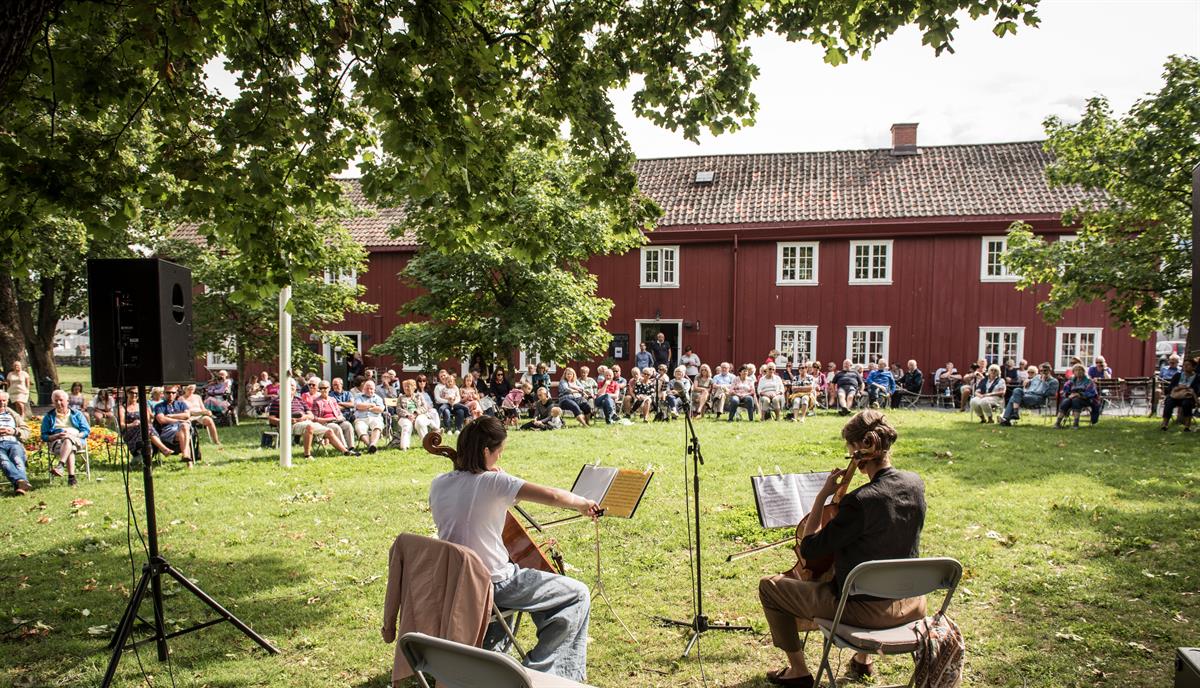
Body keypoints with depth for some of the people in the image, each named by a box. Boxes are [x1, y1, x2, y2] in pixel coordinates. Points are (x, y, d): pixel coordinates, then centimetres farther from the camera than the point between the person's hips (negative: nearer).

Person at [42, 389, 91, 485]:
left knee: (68, 439, -40)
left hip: (76, 440, 0)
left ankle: (60, 466, -60)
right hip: (57, 441, 0)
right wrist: (56, 436, -9)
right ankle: (71, 476, -55)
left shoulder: (77, 414, 22)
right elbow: (44, 436, 13)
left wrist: (73, 435, -9)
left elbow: (87, 430, 11)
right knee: (70, 449, -37)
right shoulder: (48, 417, 22)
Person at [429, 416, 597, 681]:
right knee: (578, 595, 4)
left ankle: (487, 647, 39)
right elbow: (553, 496, -28)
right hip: (494, 585, -7)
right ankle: (538, 668, 8)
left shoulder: (438, 484, -1)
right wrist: (583, 503, -8)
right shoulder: (494, 482, -20)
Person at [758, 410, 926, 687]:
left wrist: (822, 495, -15)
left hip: (867, 610, -7)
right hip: (911, 605, 7)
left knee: (769, 586, 8)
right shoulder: (916, 484, -6)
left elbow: (808, 550, -19)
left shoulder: (860, 501, -29)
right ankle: (863, 659, 47)